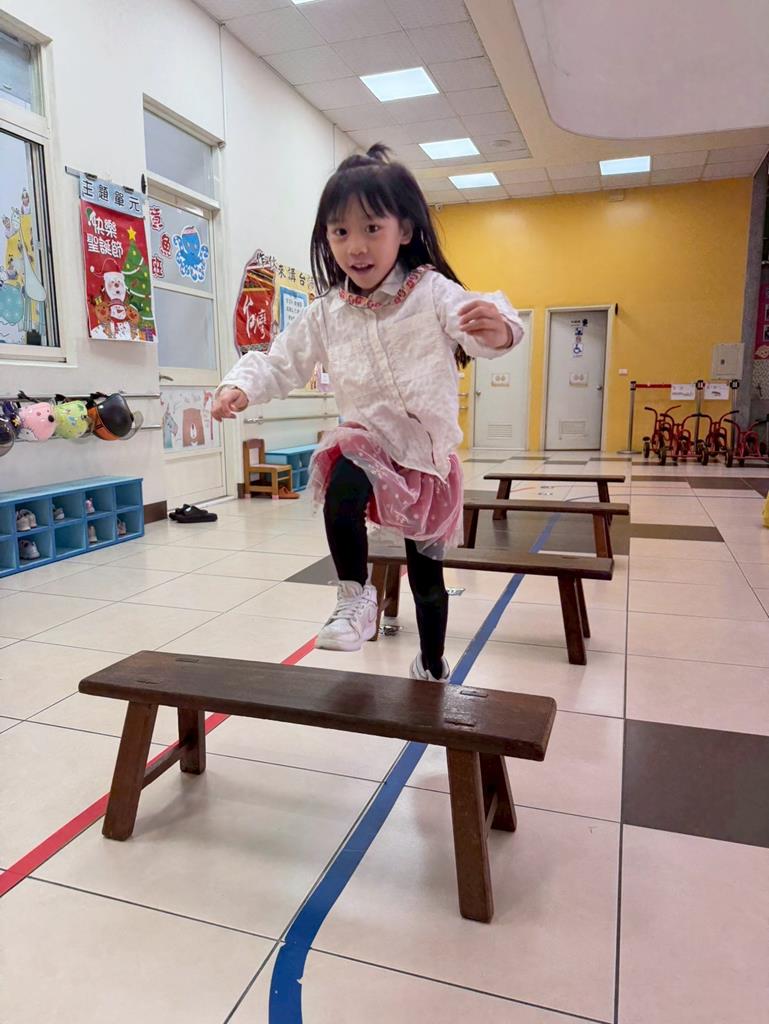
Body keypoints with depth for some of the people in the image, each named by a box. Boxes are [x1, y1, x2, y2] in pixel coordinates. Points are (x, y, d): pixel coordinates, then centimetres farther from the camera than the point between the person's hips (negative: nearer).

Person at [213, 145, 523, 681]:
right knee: (342, 480, -37)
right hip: (367, 438, 1)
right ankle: (355, 596, -16)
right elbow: (280, 362, 4)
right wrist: (241, 386, -16)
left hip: (427, 450, -1)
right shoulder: (328, 313, 0)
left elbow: (477, 330, -25)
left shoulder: (431, 291, -9)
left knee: (427, 571, 13)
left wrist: (498, 329, -49)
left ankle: (432, 668, 37)